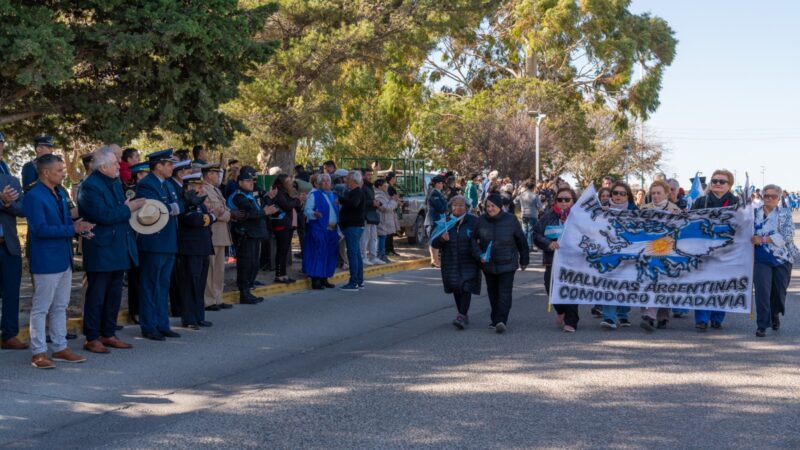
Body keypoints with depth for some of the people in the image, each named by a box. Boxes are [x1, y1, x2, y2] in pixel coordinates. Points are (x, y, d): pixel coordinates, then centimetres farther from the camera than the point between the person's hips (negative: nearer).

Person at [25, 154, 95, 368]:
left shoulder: (60, 193, 12)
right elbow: (40, 229, -23)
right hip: (46, 260, -9)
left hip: (63, 259, 9)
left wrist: (81, 228, -5)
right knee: (41, 308, -1)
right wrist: (72, 229, -25)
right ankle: (38, 353, 5)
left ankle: (60, 348, 24)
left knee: (60, 307, 15)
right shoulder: (34, 196, -16)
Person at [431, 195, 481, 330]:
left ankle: (461, 316, -17)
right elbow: (434, 243, 1)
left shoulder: (473, 221, -2)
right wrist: (441, 239, -21)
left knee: (466, 287, -12)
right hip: (451, 262, 3)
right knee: (456, 289, 9)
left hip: (468, 263, -3)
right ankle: (464, 314, 24)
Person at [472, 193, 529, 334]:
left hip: (507, 264, -3)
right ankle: (496, 319, 24)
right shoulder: (481, 221, 0)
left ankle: (501, 321, -17)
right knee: (493, 293, 12)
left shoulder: (510, 220, -6)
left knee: (504, 293, -11)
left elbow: (521, 241, 3)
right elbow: (474, 239, 8)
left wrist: (524, 260, 9)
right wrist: (479, 255, -9)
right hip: (488, 264, 3)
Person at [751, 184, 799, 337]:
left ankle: (775, 315, 42)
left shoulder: (785, 214, -2)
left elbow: (787, 235, -14)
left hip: (783, 259, 0)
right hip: (761, 260, 0)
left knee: (779, 291, 13)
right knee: (762, 291, -11)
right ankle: (762, 325, -3)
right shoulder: (755, 213, 4)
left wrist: (762, 239, -20)